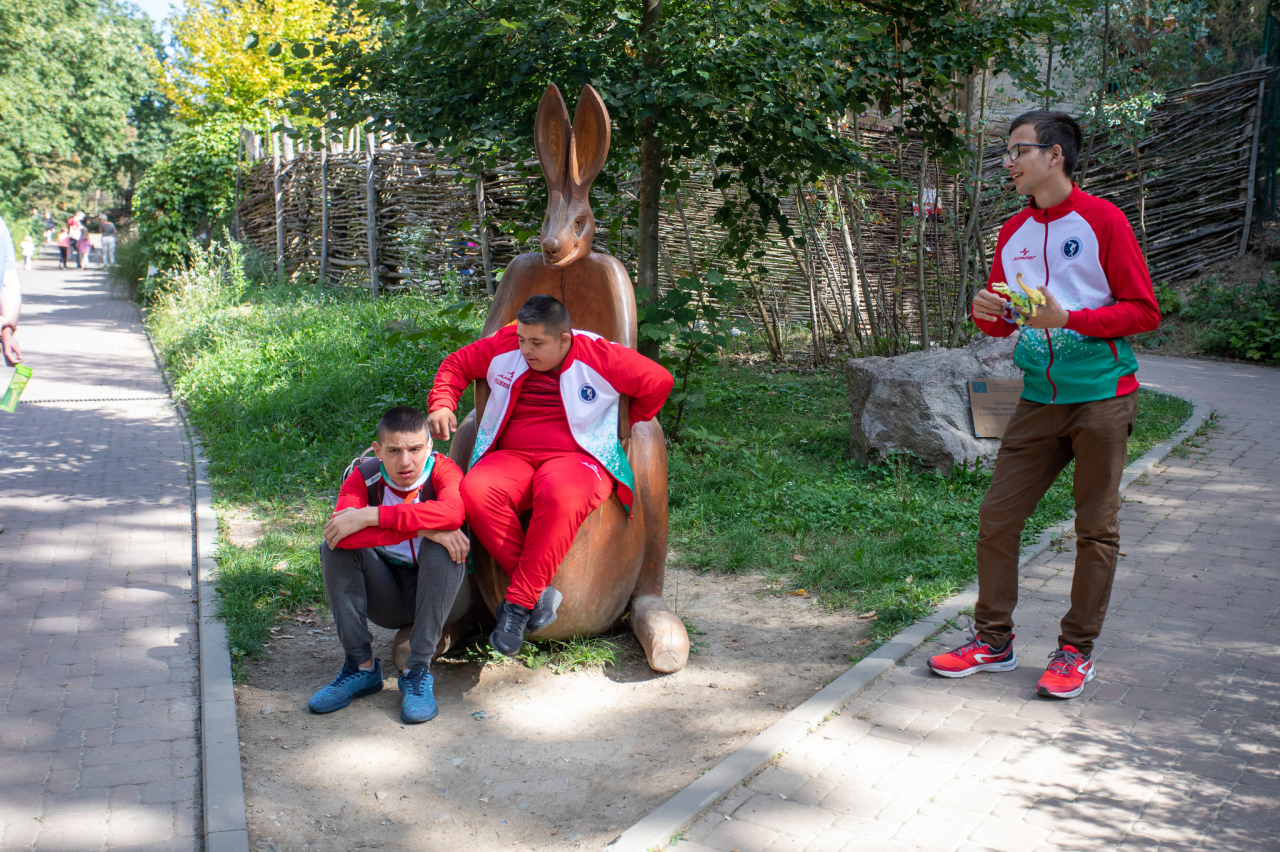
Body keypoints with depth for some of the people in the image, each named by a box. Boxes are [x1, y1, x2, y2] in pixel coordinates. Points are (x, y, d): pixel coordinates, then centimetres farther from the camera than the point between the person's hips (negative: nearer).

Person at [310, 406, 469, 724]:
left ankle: (418, 671, -27)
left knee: (439, 547, -31)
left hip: (440, 594, -2)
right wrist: (421, 528, -37)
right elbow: (342, 532, -31)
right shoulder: (363, 477, -10)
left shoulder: (442, 470, -15)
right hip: (387, 599, 2)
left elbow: (452, 512, -41)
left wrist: (370, 516, -40)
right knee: (334, 547, -20)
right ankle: (361, 666, -16)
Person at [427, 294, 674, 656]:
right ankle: (539, 591, -27)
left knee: (560, 496, -42)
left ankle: (518, 602, -31)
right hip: (511, 456, 3)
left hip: (576, 457, -3)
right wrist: (441, 404, 5)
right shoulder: (504, 347, 8)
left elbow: (659, 382, 9)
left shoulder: (599, 357, 0)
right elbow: (456, 365, 22)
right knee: (476, 490, -33)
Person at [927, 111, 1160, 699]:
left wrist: (1068, 318, -20)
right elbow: (1000, 324, 17)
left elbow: (1144, 311, -8)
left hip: (1102, 397, -5)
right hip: (1039, 401, 5)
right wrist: (985, 312, -6)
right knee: (996, 518, 2)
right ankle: (994, 641, 15)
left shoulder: (1102, 220, -5)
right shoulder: (1013, 233, 11)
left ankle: (1077, 651, 15)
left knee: (1096, 528, 4)